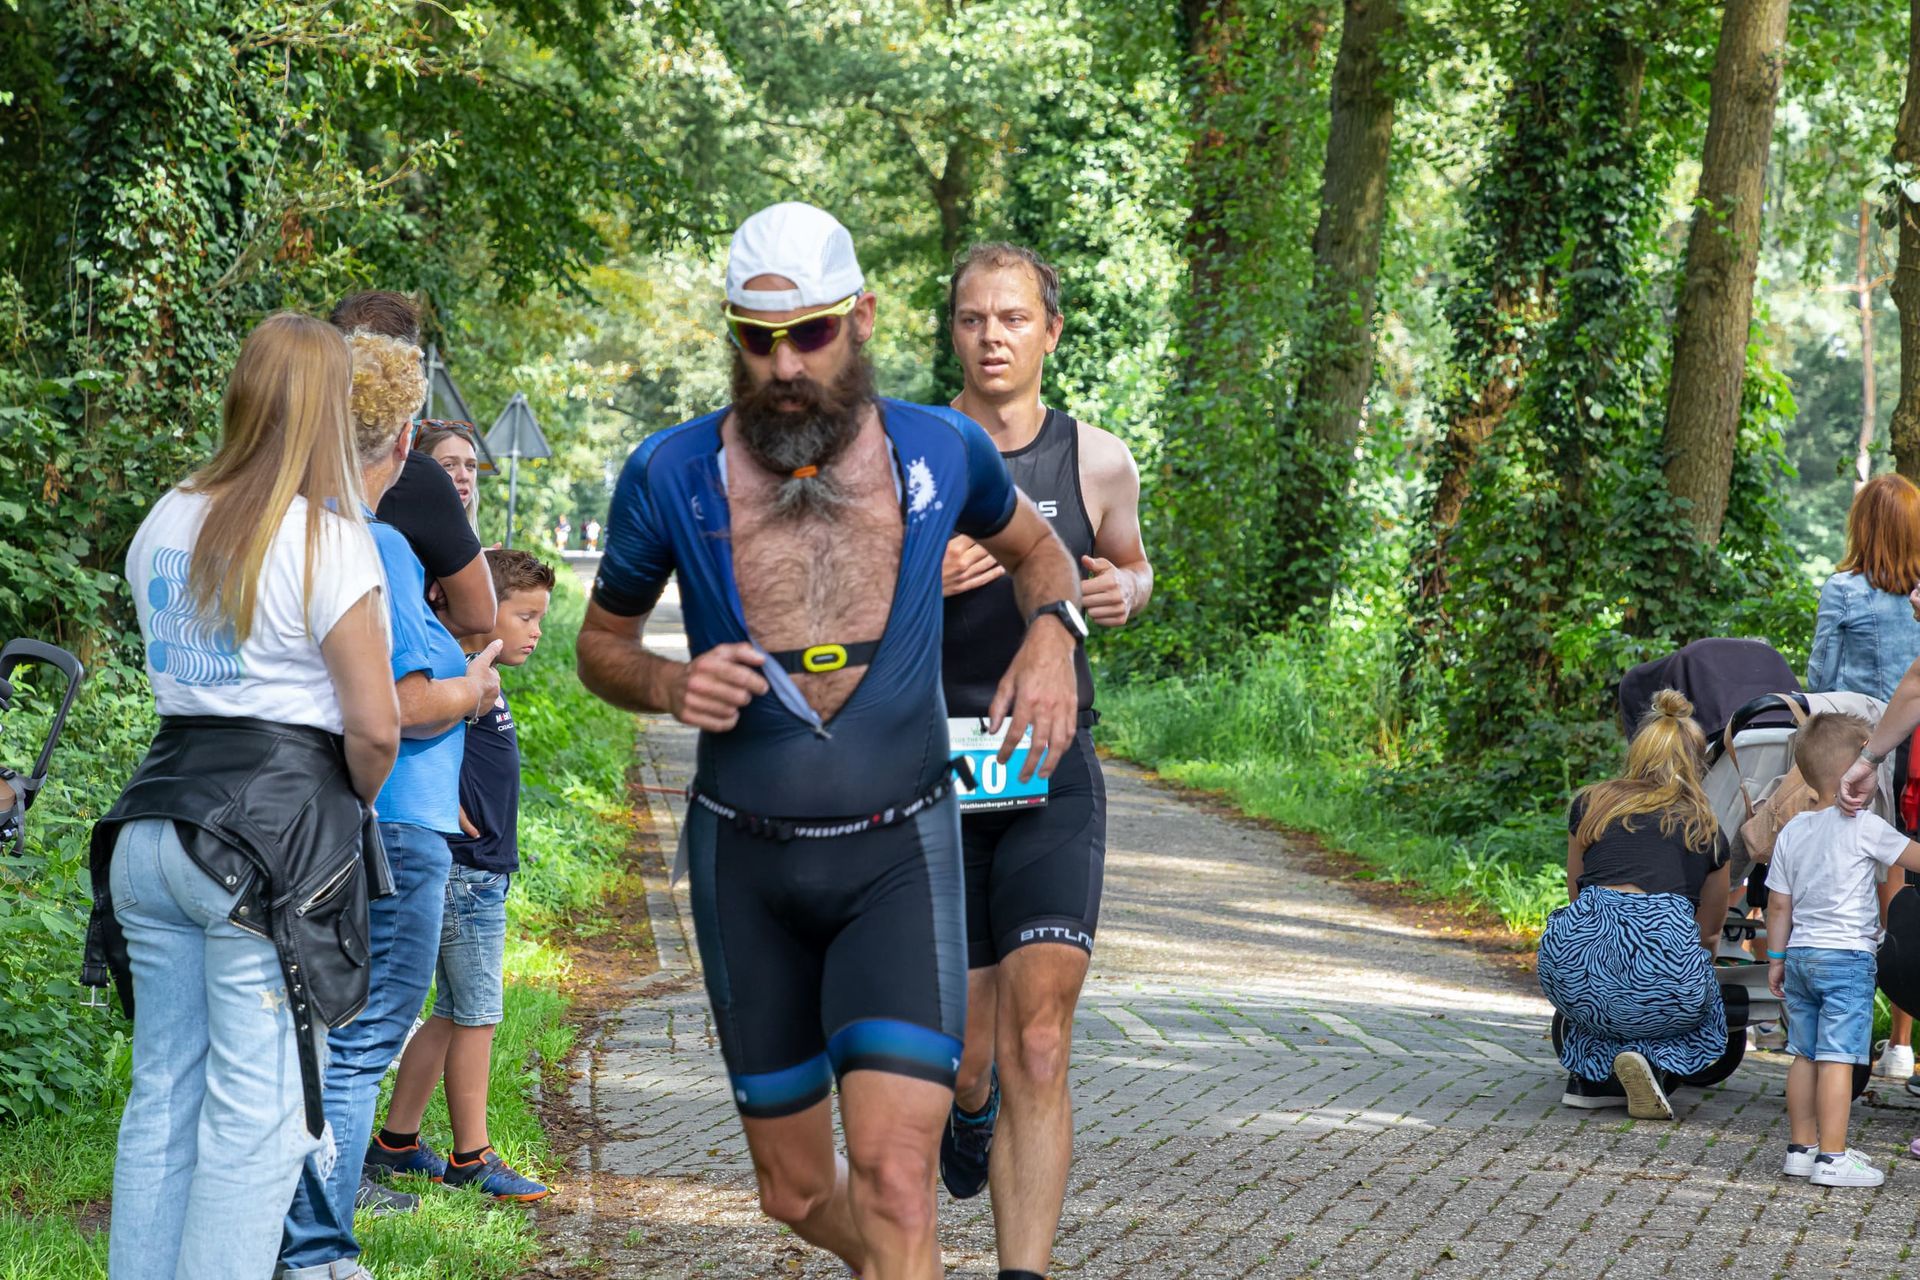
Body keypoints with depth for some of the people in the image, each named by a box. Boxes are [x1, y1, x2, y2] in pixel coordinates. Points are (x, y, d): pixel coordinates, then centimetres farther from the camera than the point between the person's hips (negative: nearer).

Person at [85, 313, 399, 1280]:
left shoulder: (165, 523, 11)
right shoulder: (326, 537, -9)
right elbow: (374, 727, -13)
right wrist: (351, 803, 6)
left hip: (156, 825, 7)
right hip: (275, 833, -7)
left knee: (163, 1095, 13)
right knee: (257, 1111, -4)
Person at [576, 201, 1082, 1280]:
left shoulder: (940, 450, -3)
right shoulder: (671, 475, -5)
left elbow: (1037, 547, 19)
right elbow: (602, 641, 10)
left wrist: (1052, 635, -3)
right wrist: (669, 685, -13)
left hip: (900, 855, -2)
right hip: (746, 864, 2)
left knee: (892, 1181, -17)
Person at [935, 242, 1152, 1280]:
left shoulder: (1097, 462, 4)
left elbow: (1131, 564, 23)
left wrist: (1123, 593, -1)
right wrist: (916, 585, -18)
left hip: (1053, 776, 0)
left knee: (1037, 1046, -14)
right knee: (962, 1057, 9)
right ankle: (970, 1111, 47)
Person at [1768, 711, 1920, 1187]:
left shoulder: (1791, 832, 8)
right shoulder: (1865, 827, -10)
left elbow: (1779, 906, 11)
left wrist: (1776, 960, 18)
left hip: (1800, 955, 7)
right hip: (1847, 956, -7)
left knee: (1804, 1055, 13)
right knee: (1838, 1058, -8)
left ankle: (1801, 1147, 18)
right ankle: (1832, 1157, -10)